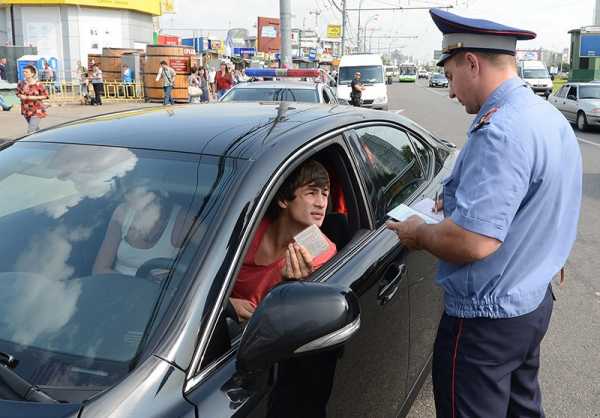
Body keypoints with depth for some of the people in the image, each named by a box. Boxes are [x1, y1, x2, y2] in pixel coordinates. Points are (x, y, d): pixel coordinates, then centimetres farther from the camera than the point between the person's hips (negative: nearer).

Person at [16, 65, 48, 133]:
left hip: (36, 110, -5)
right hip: (26, 110, 5)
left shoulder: (38, 85, -12)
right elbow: (18, 93, 14)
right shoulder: (21, 83, 1)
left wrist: (34, 97, -18)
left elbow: (45, 95, -7)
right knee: (36, 129, 19)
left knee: (31, 131, -14)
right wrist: (20, 96, -9)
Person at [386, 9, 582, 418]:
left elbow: (472, 242, -33)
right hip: (534, 300, 9)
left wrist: (419, 233, -14)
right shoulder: (550, 117, 6)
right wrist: (461, 202, 13)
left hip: (487, 319, -9)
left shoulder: (499, 131, -27)